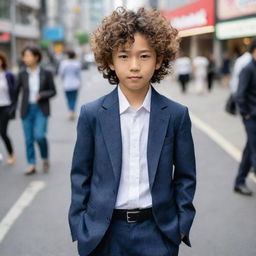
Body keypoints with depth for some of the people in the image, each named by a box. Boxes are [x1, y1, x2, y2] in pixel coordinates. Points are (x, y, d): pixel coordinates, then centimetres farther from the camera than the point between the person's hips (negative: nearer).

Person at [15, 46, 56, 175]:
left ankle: (45, 159, 10)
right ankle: (31, 165, 15)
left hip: (41, 109, -3)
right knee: (29, 139, 4)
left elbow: (53, 91, 2)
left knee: (39, 135, -16)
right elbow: (16, 91, 8)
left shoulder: (46, 74, -2)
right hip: (27, 110, 3)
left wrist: (41, 95, -15)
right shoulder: (22, 74, 3)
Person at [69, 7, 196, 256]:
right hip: (103, 233, 0)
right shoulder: (92, 114, -4)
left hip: (158, 231, 0)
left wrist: (182, 224, 0)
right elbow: (81, 175, 1)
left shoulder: (176, 115, -3)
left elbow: (185, 176, 4)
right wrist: (79, 226, -1)